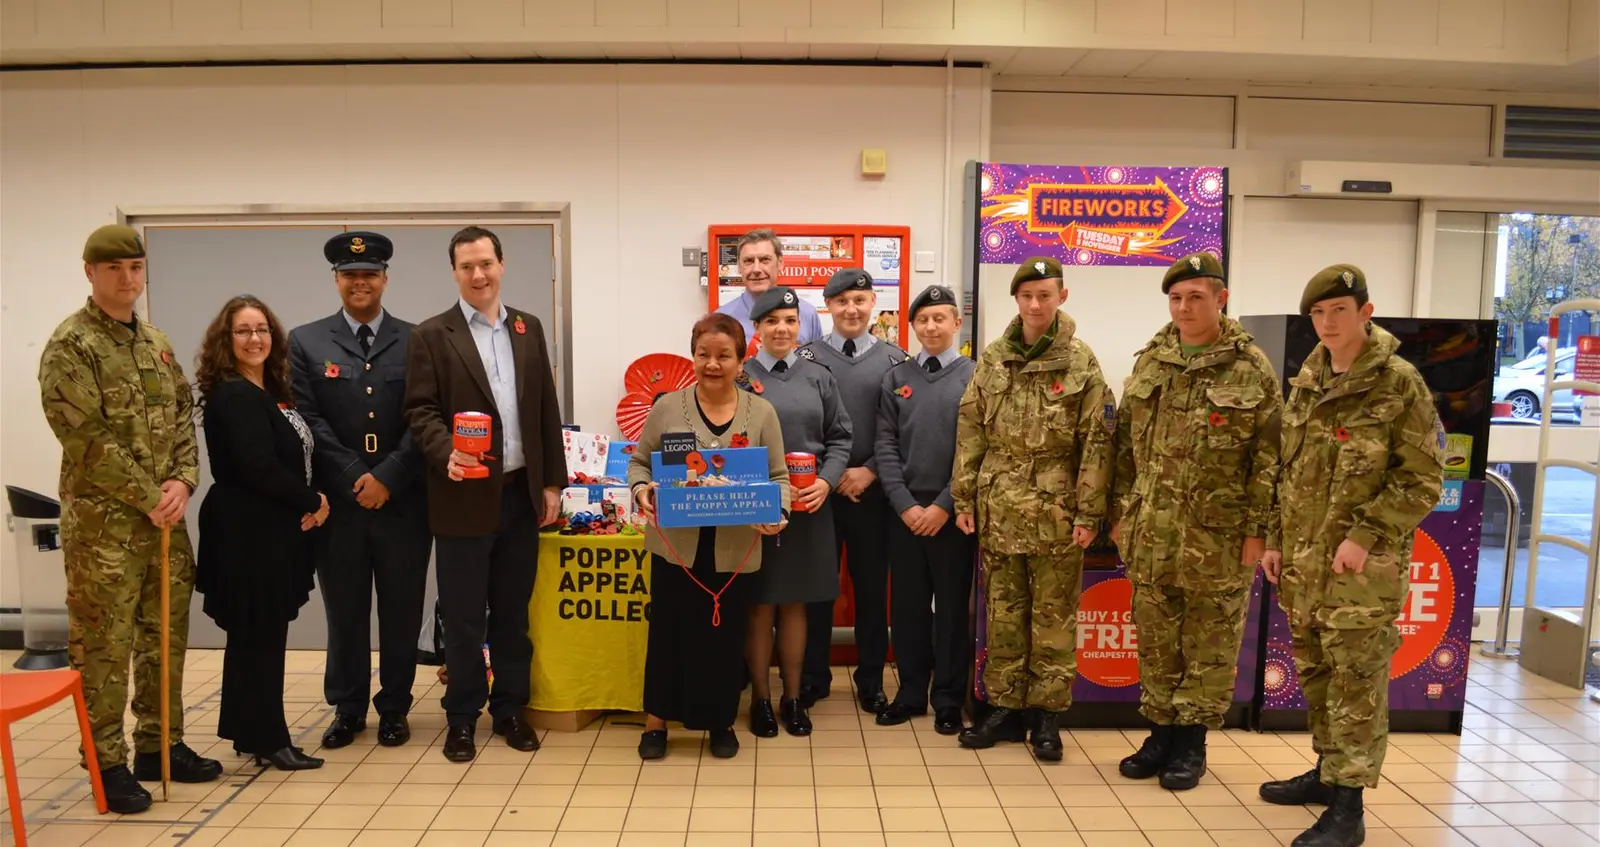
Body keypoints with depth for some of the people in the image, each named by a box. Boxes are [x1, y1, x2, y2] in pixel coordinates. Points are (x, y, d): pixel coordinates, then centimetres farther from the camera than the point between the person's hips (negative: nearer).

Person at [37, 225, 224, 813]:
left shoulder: (157, 343, 12)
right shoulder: (69, 346, -9)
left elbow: (184, 417, 11)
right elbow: (87, 439, -15)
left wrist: (183, 482, -6)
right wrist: (148, 498, -13)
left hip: (165, 517, 7)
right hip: (102, 521, -7)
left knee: (166, 638, 13)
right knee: (103, 647, 1)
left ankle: (158, 747, 26)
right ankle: (107, 763, 13)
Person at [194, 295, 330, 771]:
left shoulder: (270, 391, 13)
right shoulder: (233, 396, -15)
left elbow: (290, 456, 14)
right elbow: (259, 468, -23)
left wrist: (306, 507, -1)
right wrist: (313, 501, -12)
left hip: (269, 529, 9)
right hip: (247, 533, -9)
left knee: (257, 636, 15)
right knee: (259, 636, -1)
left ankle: (251, 732, 26)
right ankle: (267, 740, 9)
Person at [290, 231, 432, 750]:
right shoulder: (305, 342, 6)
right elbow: (308, 421, -2)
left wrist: (387, 478, -12)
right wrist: (356, 479, -10)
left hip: (402, 503, 0)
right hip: (339, 503, 1)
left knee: (401, 611, 8)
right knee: (344, 611, 11)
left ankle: (394, 709, 23)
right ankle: (347, 709, 26)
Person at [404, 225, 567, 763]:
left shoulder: (528, 328, 10)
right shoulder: (432, 335, -1)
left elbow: (547, 410, 10)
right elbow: (421, 411, -6)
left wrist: (553, 482, 7)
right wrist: (448, 453, -26)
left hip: (522, 492, 4)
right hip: (466, 496, -3)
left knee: (513, 611, 13)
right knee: (463, 616, 6)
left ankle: (510, 709, 25)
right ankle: (462, 717, 20)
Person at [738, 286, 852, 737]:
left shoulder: (819, 378, 8)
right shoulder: (740, 377, 0)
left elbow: (839, 437, 7)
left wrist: (826, 482, -8)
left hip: (808, 508, 2)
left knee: (795, 603, 11)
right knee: (760, 604, 6)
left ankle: (793, 697, 23)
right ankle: (760, 697, 20)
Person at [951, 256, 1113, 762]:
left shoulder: (1081, 362, -2)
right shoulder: (992, 359, 6)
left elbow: (1097, 442, -5)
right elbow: (971, 432, 7)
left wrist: (1089, 512, -9)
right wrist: (964, 498, 2)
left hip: (1056, 509, -3)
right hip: (999, 507, 3)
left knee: (1054, 616, 6)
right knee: (1004, 613, 10)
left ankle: (1047, 715, 18)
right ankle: (1006, 708, 22)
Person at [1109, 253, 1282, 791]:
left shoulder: (1252, 369, -5)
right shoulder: (1149, 362, 8)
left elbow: (1268, 457, -6)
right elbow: (1126, 444, 11)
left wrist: (1257, 530, -10)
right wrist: (1119, 512, 9)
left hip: (1218, 534, -4)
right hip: (1151, 529, 4)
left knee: (1209, 642, 7)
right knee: (1155, 636, 12)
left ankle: (1192, 741, 20)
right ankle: (1161, 730, 26)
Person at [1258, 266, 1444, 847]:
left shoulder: (1399, 384, -9)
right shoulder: (1305, 383, 9)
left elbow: (1422, 481, -9)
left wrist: (1365, 536, -17)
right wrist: (1274, 539, 11)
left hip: (1363, 565, -6)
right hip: (1301, 560, 6)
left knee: (1356, 684, -1)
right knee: (1315, 675, 17)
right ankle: (1326, 770, 34)